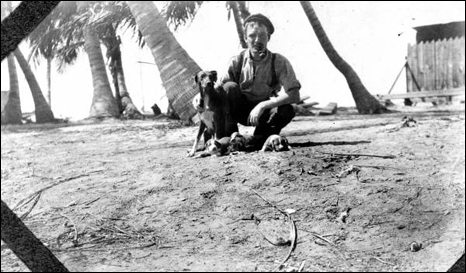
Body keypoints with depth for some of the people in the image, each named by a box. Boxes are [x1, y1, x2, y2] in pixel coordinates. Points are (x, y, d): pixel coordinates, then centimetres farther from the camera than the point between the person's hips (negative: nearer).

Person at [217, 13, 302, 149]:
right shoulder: (237, 62, -14)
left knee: (287, 111, -30)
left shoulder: (279, 62, -18)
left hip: (264, 112, 0)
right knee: (230, 87, -28)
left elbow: (294, 94, -26)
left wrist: (262, 106, -31)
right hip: (240, 111, 0)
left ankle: (259, 141, -2)